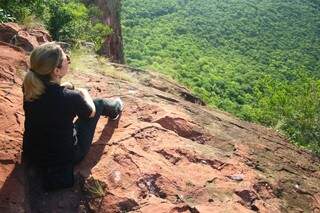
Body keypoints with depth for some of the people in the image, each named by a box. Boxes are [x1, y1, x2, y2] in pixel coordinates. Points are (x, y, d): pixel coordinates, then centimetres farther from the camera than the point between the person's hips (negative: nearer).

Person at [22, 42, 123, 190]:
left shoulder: (29, 88, -14)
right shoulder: (70, 97, -30)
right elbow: (91, 112, -6)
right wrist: (84, 93, 11)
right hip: (64, 157, -4)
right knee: (98, 104, 12)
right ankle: (115, 108, 47)